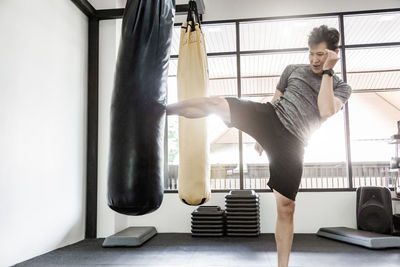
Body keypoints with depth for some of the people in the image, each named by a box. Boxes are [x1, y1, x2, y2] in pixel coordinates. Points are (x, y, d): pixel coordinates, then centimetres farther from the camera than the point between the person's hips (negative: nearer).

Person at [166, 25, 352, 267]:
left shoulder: (342, 88, 10)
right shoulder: (293, 70, 15)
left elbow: (326, 111, -12)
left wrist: (327, 72, -9)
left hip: (291, 143, -1)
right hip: (269, 117, 2)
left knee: (286, 207, -4)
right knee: (218, 102, -20)